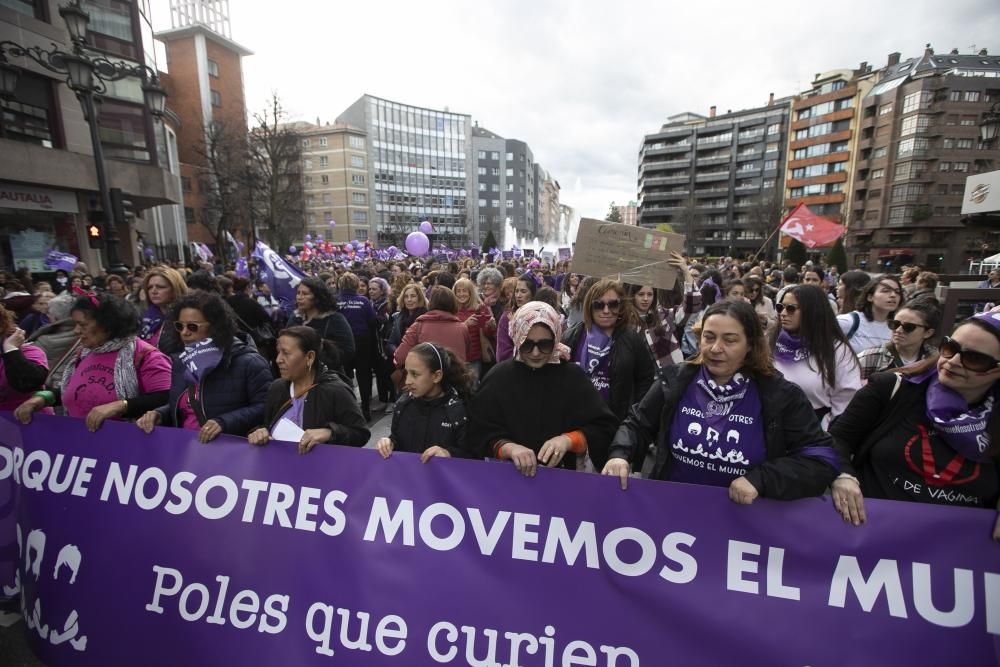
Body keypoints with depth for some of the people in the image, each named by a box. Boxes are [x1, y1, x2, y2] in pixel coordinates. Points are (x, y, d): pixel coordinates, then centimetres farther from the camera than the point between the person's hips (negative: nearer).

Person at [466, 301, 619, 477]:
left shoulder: (574, 376, 0)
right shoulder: (497, 377, 0)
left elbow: (605, 428, -1)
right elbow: (478, 434, -2)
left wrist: (568, 440, -17)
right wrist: (508, 448, -20)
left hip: (562, 475, 2)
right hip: (508, 474, -1)